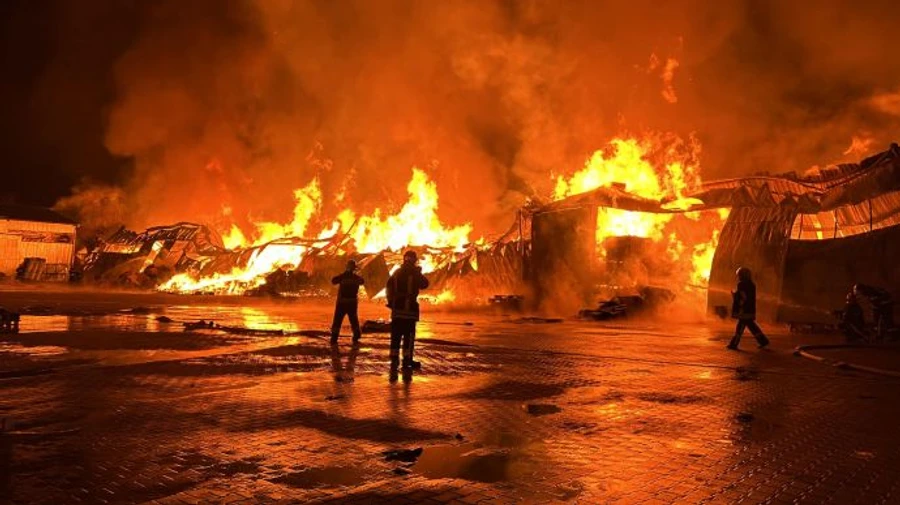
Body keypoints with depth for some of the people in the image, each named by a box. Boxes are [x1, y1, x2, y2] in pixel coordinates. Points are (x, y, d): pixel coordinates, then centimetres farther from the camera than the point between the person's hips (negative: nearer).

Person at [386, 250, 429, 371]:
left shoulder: (396, 272, 10)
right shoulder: (414, 272, -6)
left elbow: (388, 287, 9)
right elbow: (424, 284, 3)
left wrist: (391, 301, 14)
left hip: (396, 307, 5)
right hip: (409, 308, -5)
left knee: (396, 335, 8)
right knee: (409, 336, 0)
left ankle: (394, 360, 8)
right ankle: (407, 361, 1)